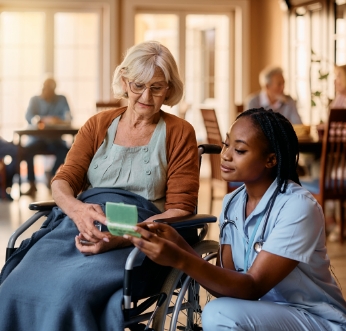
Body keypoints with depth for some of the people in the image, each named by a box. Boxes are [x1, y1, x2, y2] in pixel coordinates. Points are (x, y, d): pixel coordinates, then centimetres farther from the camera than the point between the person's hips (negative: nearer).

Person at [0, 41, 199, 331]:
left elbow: (180, 209, 1)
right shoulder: (98, 125, 18)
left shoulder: (179, 133, 8)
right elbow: (63, 181, 11)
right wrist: (78, 209, -16)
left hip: (138, 237, -3)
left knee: (71, 292, -34)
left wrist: (123, 237, -16)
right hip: (78, 223, 3)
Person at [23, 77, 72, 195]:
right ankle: (32, 184, -21)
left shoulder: (61, 100, 5)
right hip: (37, 138, -1)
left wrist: (58, 121, -32)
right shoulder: (35, 100, 3)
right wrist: (44, 120, -33)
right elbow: (29, 117, -13)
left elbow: (68, 118, -7)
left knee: (65, 152, -30)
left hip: (55, 139, 1)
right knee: (27, 150, -32)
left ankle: (51, 174, -1)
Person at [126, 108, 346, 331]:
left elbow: (252, 288, -24)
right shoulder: (232, 204, 1)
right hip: (265, 312, 6)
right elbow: (226, 284, -4)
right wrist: (179, 245, -20)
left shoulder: (297, 207, -20)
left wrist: (180, 260, -35)